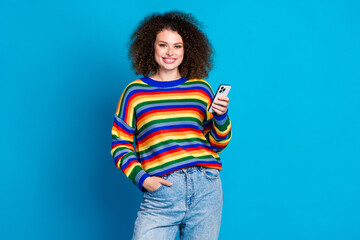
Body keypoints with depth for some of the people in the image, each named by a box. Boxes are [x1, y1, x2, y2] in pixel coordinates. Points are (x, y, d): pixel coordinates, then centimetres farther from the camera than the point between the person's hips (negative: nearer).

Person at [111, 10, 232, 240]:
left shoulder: (201, 89, 11)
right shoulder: (135, 91, 7)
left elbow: (217, 144, 16)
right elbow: (121, 144, 6)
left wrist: (221, 117, -2)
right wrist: (140, 178, -6)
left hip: (206, 188, 2)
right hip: (160, 192, -2)